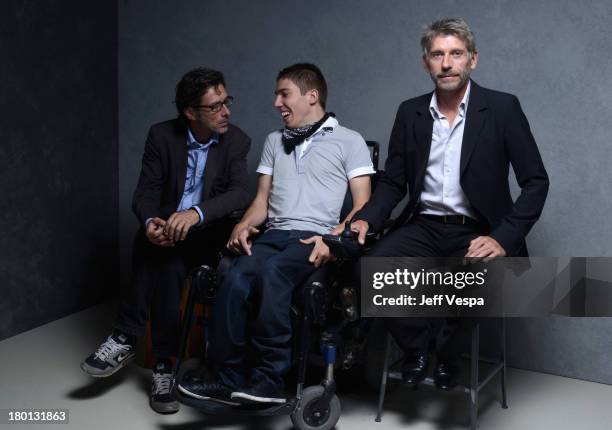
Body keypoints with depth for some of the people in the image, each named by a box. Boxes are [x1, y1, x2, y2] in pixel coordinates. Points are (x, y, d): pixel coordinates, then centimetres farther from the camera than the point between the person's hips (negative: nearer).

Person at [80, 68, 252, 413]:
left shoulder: (237, 141, -6)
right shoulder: (162, 135, -2)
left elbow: (241, 193, -20)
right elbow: (146, 192, -5)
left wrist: (196, 213, -39)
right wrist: (151, 222, -30)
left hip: (209, 234, -1)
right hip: (168, 227, 2)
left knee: (168, 261, -33)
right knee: (168, 264, -33)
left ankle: (127, 337, -21)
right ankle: (164, 362, -27)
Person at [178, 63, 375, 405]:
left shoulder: (349, 141, 9)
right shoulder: (274, 141, 26)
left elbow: (362, 205, 1)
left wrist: (335, 238, -17)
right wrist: (244, 224, 0)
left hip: (315, 239, -4)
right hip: (274, 234, 4)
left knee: (272, 272, -36)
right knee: (236, 279, -29)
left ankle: (268, 380, -28)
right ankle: (228, 378, -22)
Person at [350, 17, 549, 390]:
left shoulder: (503, 108, -4)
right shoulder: (410, 113, 7)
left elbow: (536, 181, -5)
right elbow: (393, 183, 12)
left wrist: (504, 238, -18)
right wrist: (366, 219, -9)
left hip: (477, 233, -3)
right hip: (423, 228, 3)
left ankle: (445, 352, 1)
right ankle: (417, 347, 1)